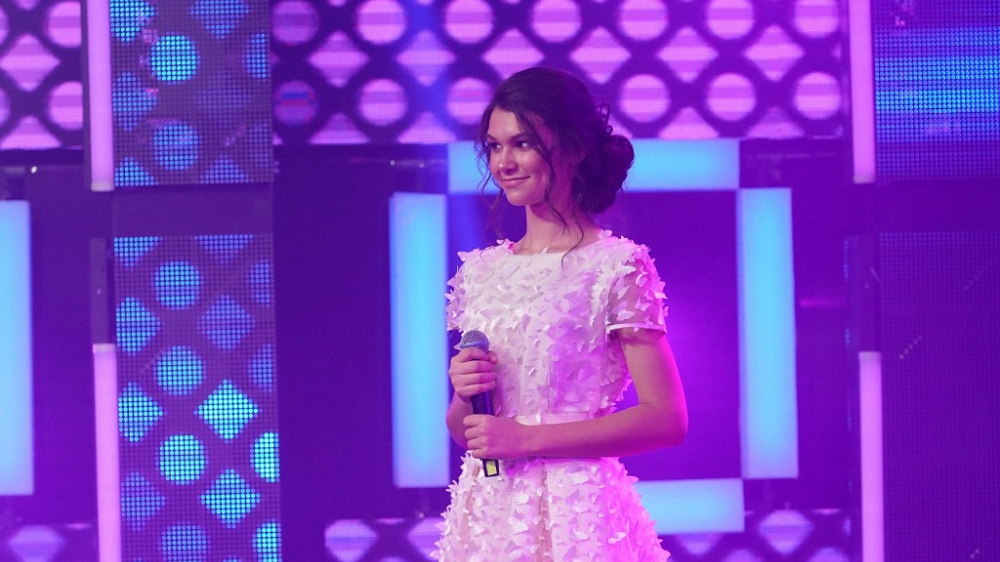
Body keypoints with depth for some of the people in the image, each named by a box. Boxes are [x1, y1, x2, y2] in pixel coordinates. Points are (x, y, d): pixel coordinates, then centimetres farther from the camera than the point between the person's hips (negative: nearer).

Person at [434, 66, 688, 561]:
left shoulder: (615, 268, -6)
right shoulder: (481, 272, 11)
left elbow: (667, 419, -13)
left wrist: (526, 437, -15)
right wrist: (463, 394, -6)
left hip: (571, 514, -5)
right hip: (487, 515, 5)